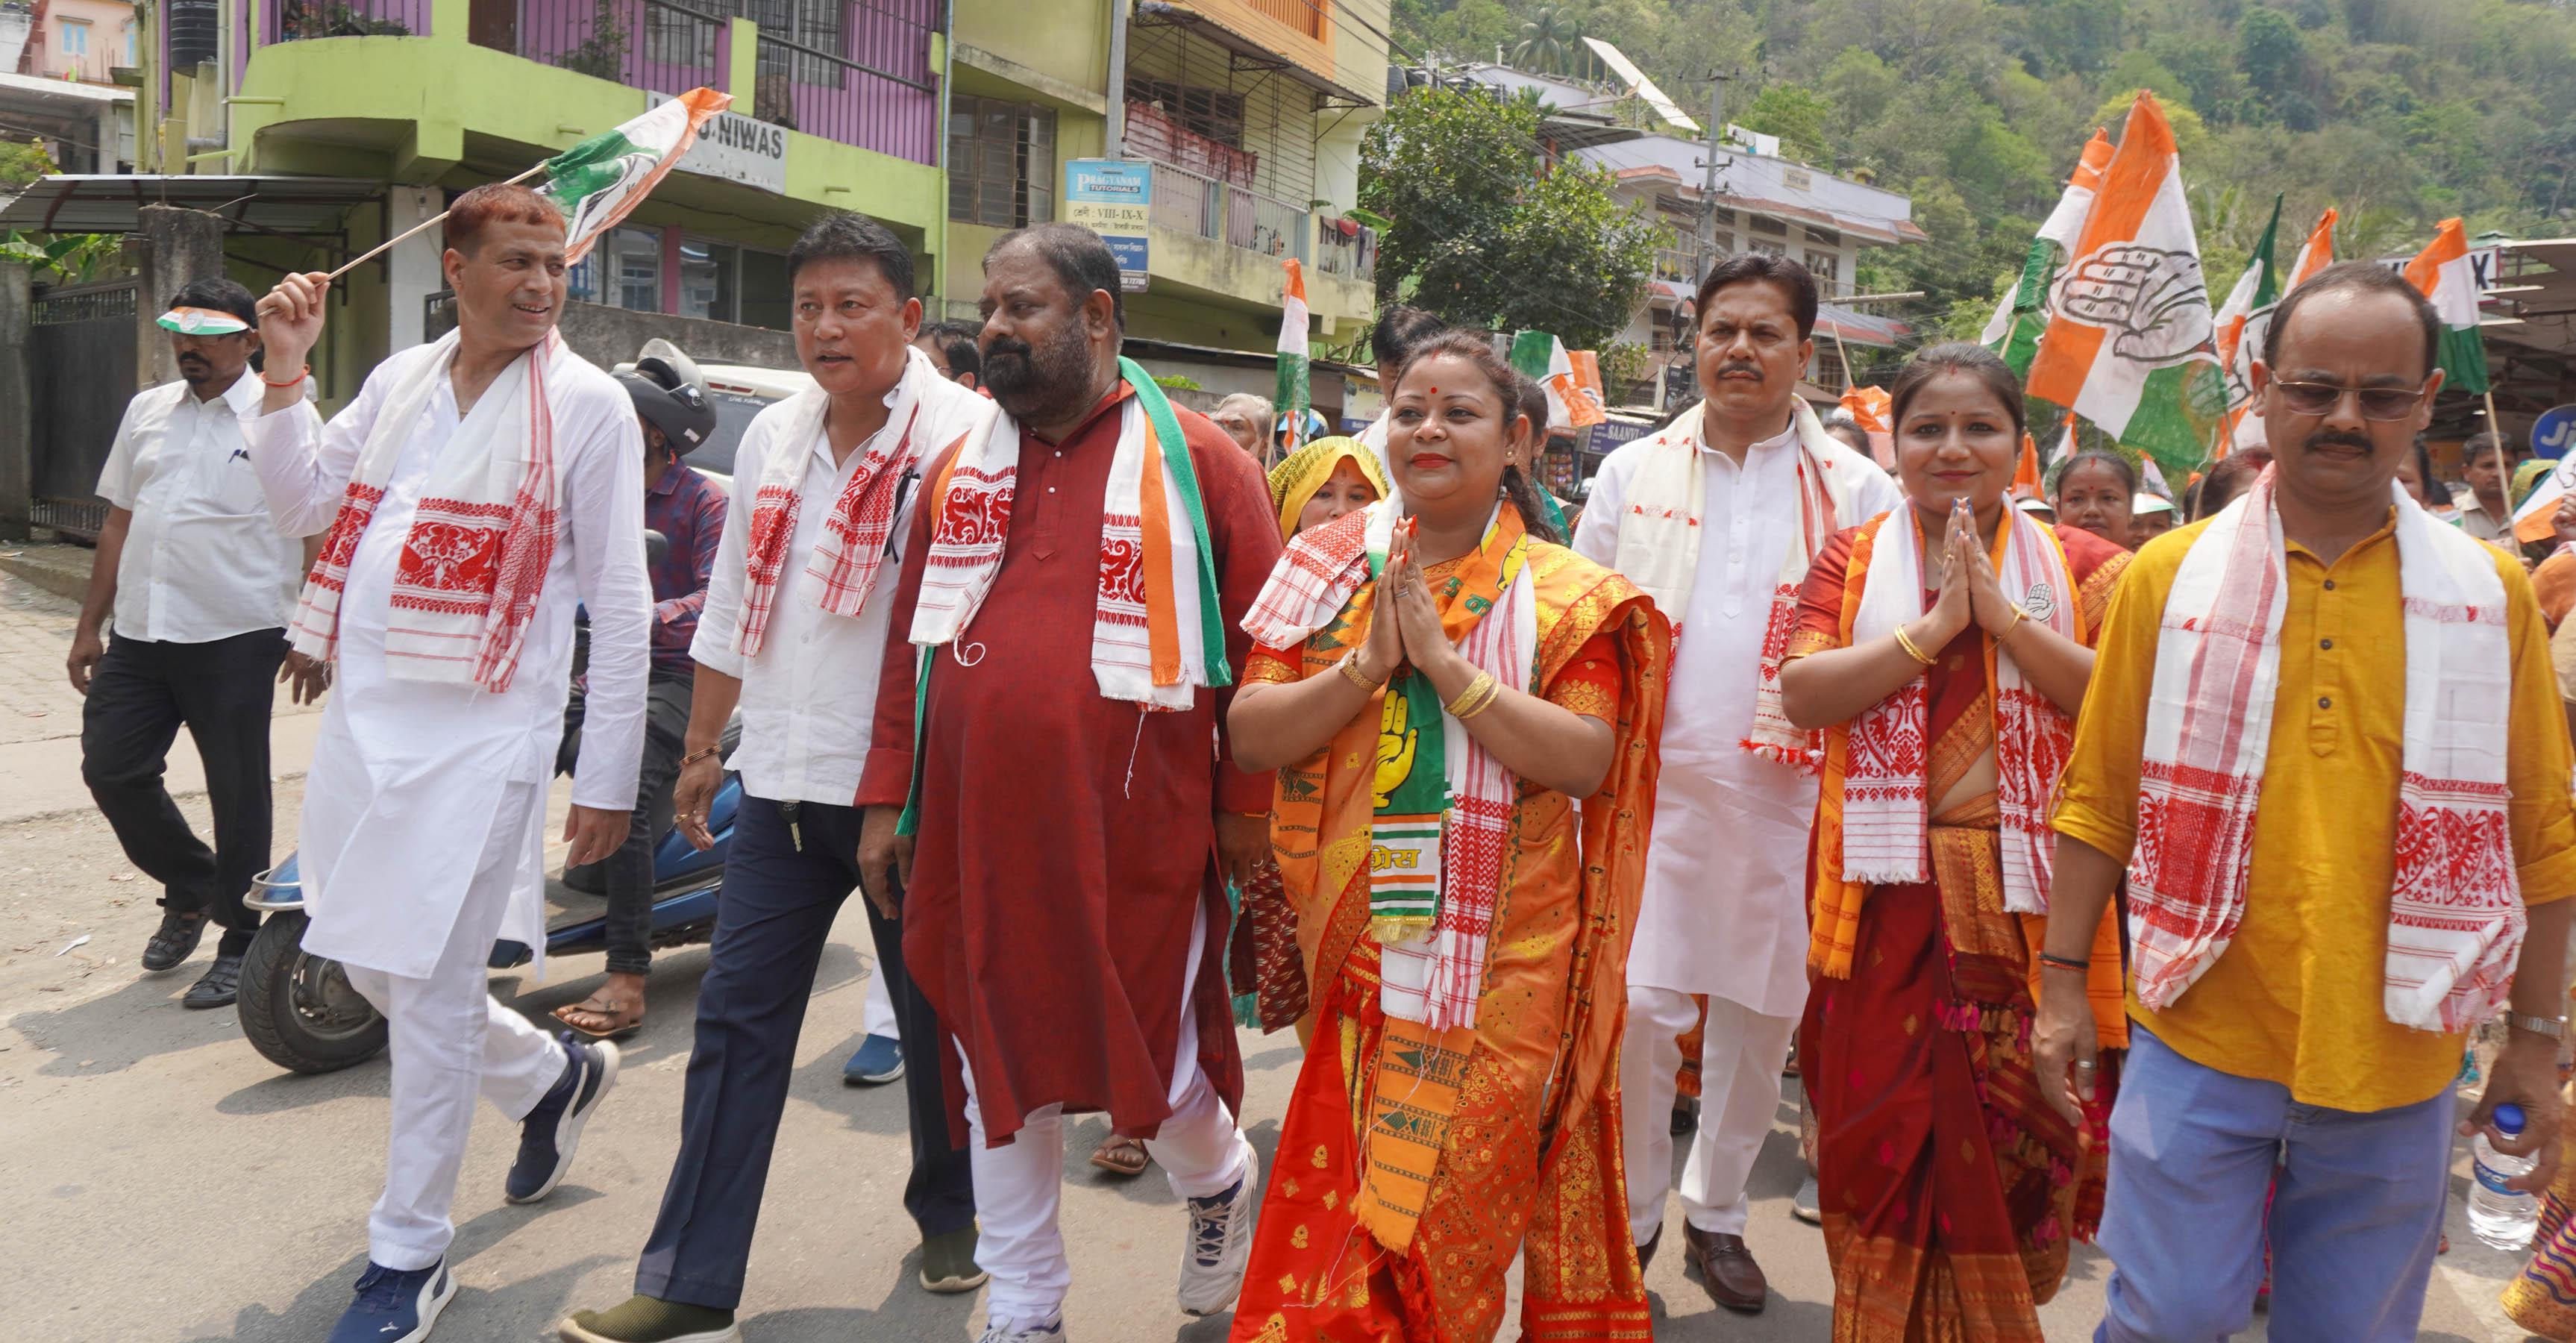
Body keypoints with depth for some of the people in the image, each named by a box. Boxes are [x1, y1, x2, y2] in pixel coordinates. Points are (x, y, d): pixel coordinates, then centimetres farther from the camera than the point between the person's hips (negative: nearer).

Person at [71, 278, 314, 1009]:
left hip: (235, 639, -6)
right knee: (111, 769, 7)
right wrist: (88, 628, 16)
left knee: (237, 792, 1)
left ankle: (241, 943, 15)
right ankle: (189, 889, 31)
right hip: (139, 635, 6)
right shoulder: (146, 410, 14)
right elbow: (119, 523, 18)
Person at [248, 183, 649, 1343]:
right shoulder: (400, 379, 10)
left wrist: (607, 781, -10)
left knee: (431, 993, -2)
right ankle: (550, 1075, 39)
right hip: (365, 712, 7)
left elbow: (620, 606, -9)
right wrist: (285, 374, 0)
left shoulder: (588, 405, -8)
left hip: (481, 733, -6)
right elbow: (300, 506, 13)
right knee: (364, 960, 15)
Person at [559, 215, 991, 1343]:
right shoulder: (774, 436, 11)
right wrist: (702, 748, 20)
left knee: (934, 1017, 11)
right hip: (782, 781, 5)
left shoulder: (962, 435, -10)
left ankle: (950, 1213, 34)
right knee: (737, 1018, 4)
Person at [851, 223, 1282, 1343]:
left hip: (1137, 838, -4)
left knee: (1149, 1054, 7)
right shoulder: (958, 469, 9)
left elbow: (1261, 641, -4)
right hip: (978, 832, 4)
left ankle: (1219, 1182, 42)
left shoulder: (1195, 460, -4)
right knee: (999, 1064, 12)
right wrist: (888, 798, 8)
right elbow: (910, 642, 12)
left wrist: (1248, 805, -5)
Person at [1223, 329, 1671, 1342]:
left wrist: (1444, 661, -18)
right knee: (1339, 1205, 8)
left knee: (1440, 1206, 2)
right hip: (1357, 950, 2)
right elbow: (1250, 734, 0)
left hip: (1500, 959, -2)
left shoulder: (1563, 594, -1)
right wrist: (1367, 665, -15)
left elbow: (1585, 761, -13)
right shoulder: (1331, 563, 6)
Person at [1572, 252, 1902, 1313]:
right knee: (1636, 1006, -4)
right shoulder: (1635, 472, 9)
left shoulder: (1857, 490, 6)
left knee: (1759, 1010, 9)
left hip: (1788, 788, 1)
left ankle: (1718, 1211, 28)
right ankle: (1631, 1212, 16)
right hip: (1652, 777, 0)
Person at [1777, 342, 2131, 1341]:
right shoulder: (1852, 559, 7)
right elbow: (1803, 694, -9)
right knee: (1882, 1139, 7)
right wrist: (1936, 625, -15)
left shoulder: (2081, 566, 5)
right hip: (1886, 897, 0)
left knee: (2014, 1142, 6)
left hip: (2028, 901, 0)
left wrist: (2003, 615, -15)